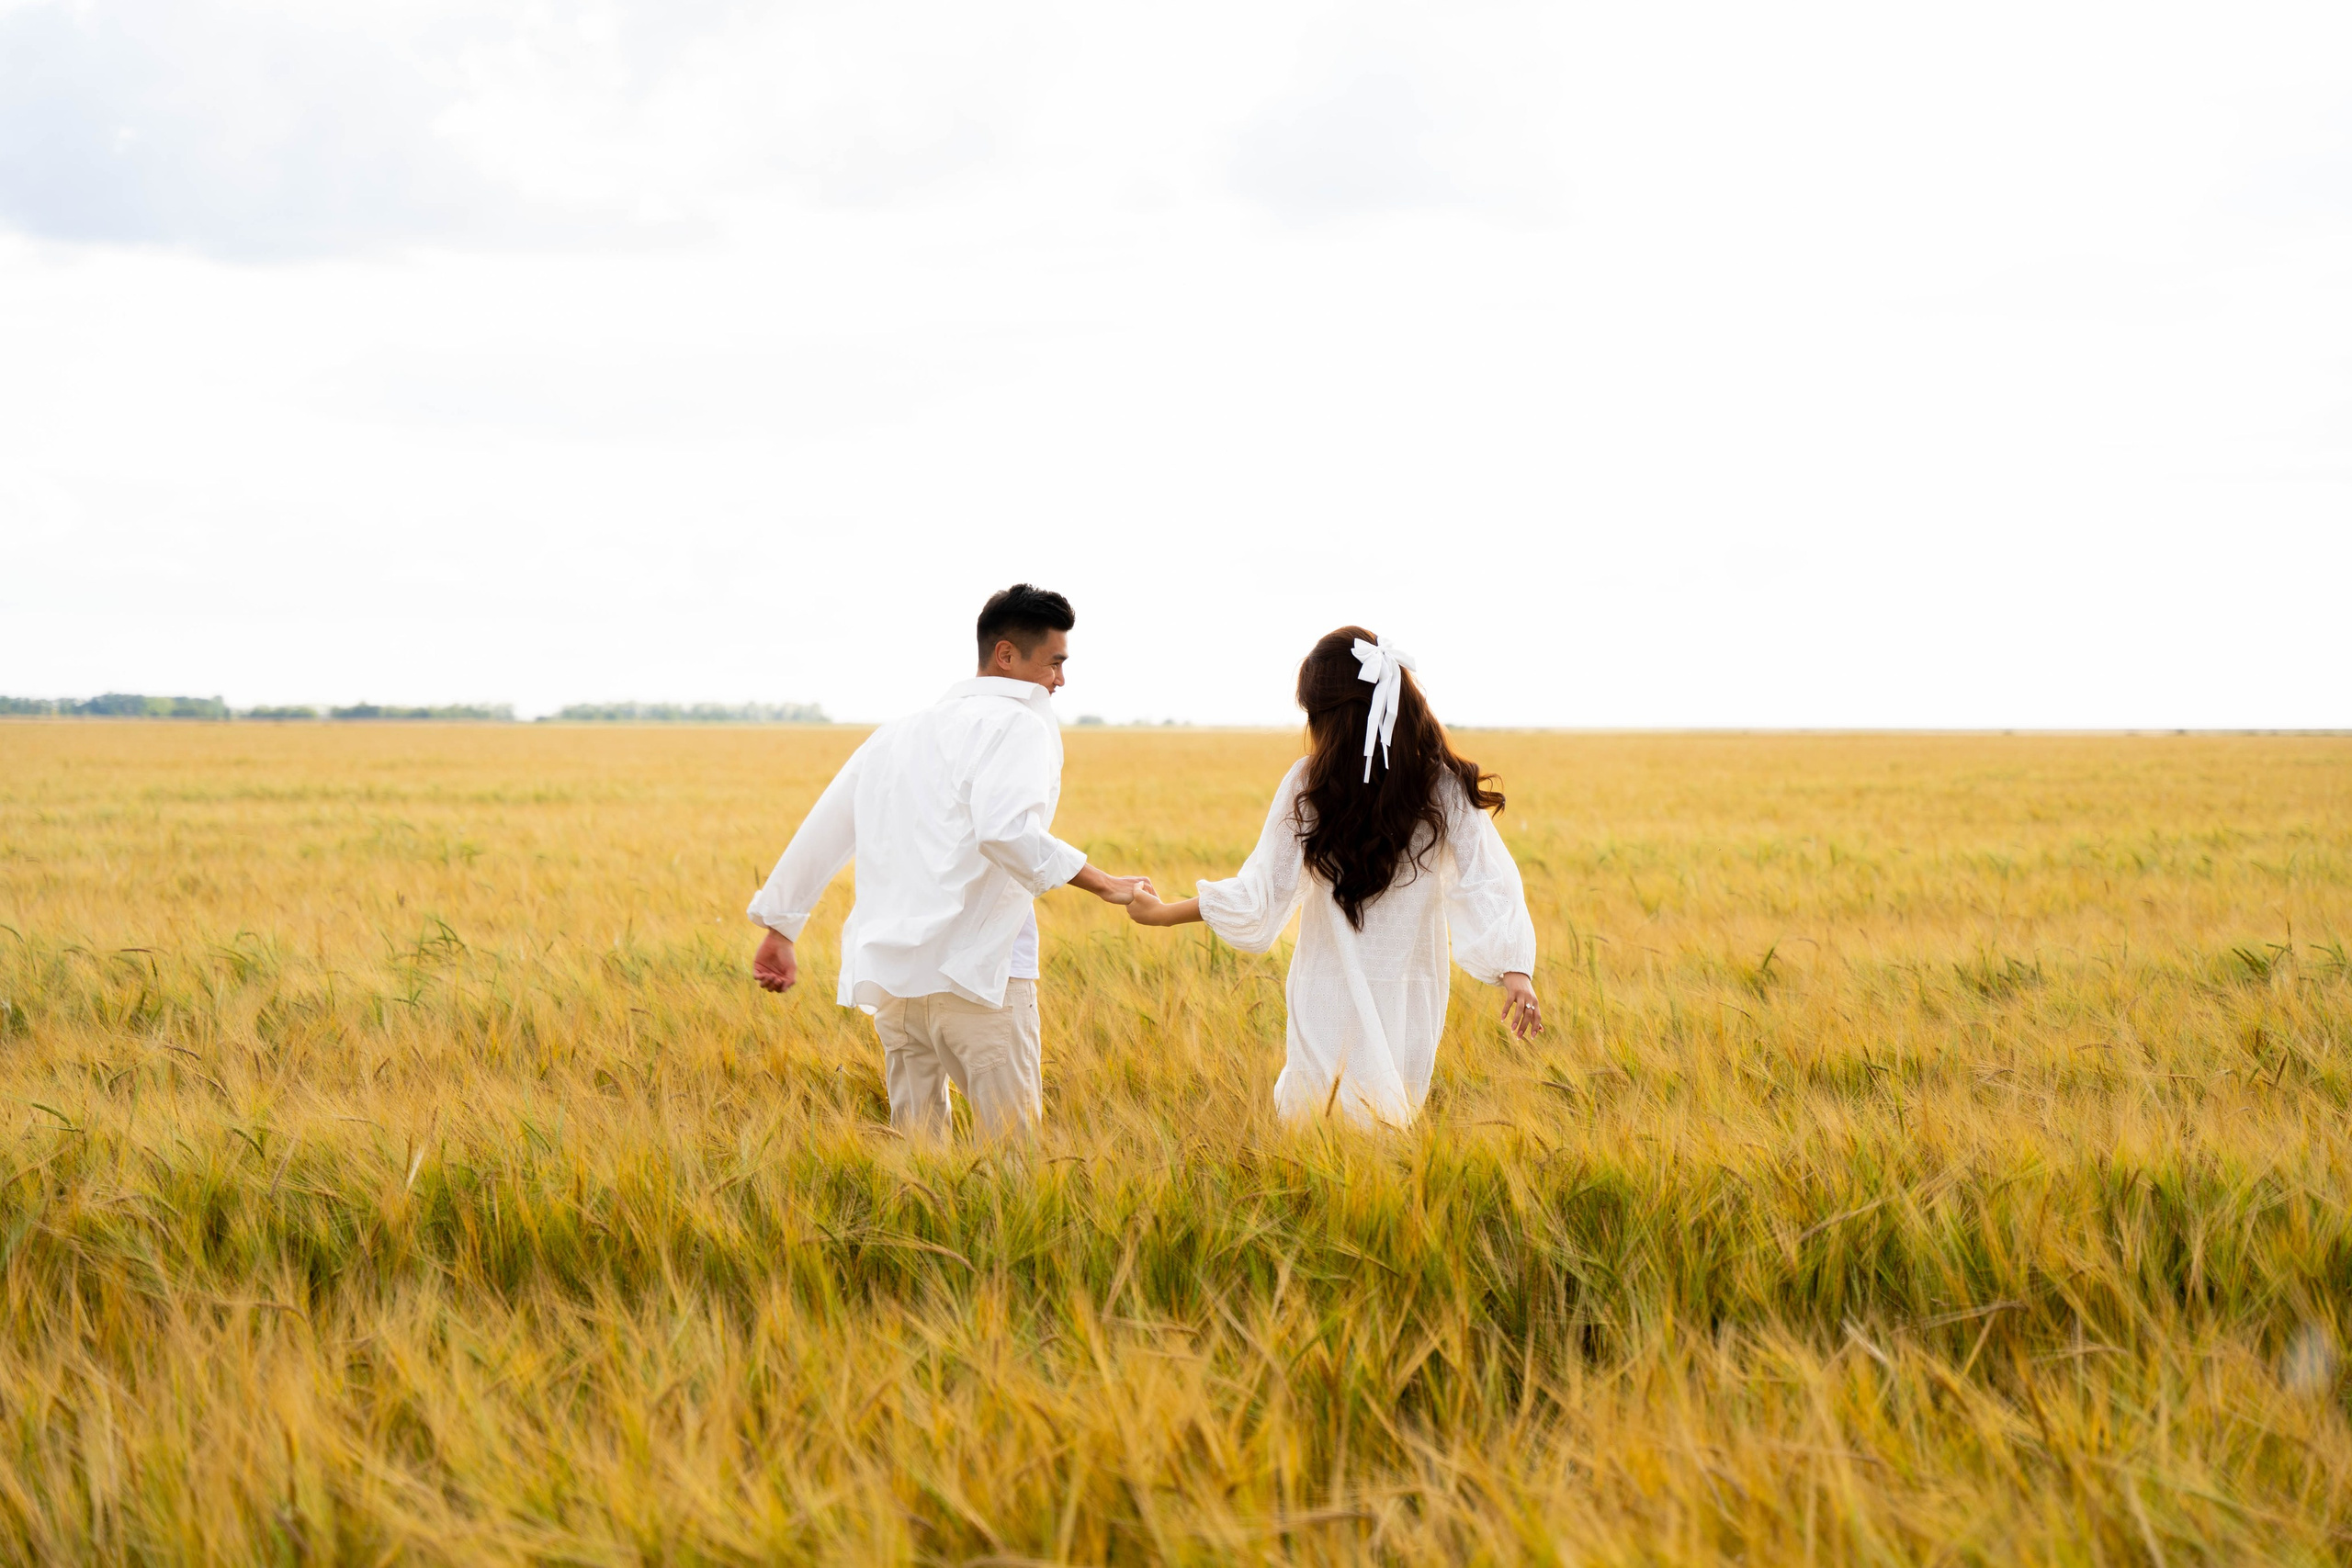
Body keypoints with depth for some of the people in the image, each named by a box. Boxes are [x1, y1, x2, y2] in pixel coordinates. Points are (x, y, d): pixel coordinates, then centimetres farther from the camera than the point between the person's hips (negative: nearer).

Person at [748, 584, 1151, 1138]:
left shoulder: (901, 732, 21)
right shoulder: (1019, 723, -4)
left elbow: (824, 828, 25)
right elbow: (1007, 830, -23)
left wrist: (780, 929, 33)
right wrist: (1103, 885, -16)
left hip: (888, 973, 8)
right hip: (972, 968, -8)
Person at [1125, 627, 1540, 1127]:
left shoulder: (1308, 784, -8)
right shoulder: (1444, 787, -5)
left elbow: (1260, 893, -6)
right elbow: (1486, 881, -15)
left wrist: (1161, 913, 4)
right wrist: (1516, 971, -21)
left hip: (1326, 997, -1)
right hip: (1410, 1001, 1)